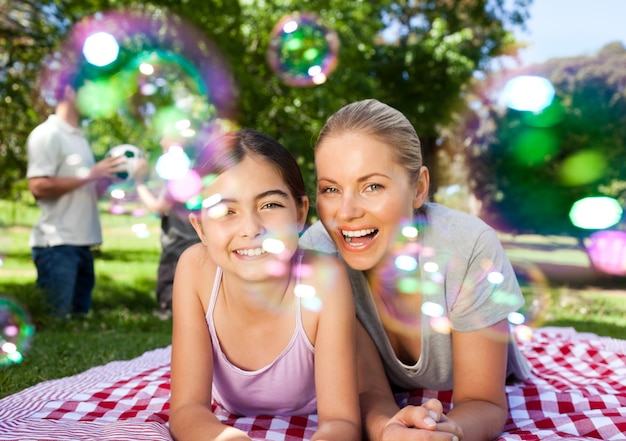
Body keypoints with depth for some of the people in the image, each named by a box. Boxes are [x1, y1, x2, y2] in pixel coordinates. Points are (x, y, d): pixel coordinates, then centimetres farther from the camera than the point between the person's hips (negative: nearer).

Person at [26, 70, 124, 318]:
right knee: (57, 321, -4)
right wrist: (89, 174, -15)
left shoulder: (79, 138, 19)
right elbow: (38, 187, -18)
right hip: (57, 244, -8)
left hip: (82, 244, 8)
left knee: (81, 316, 12)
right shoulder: (47, 134, -7)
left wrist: (107, 177, 4)